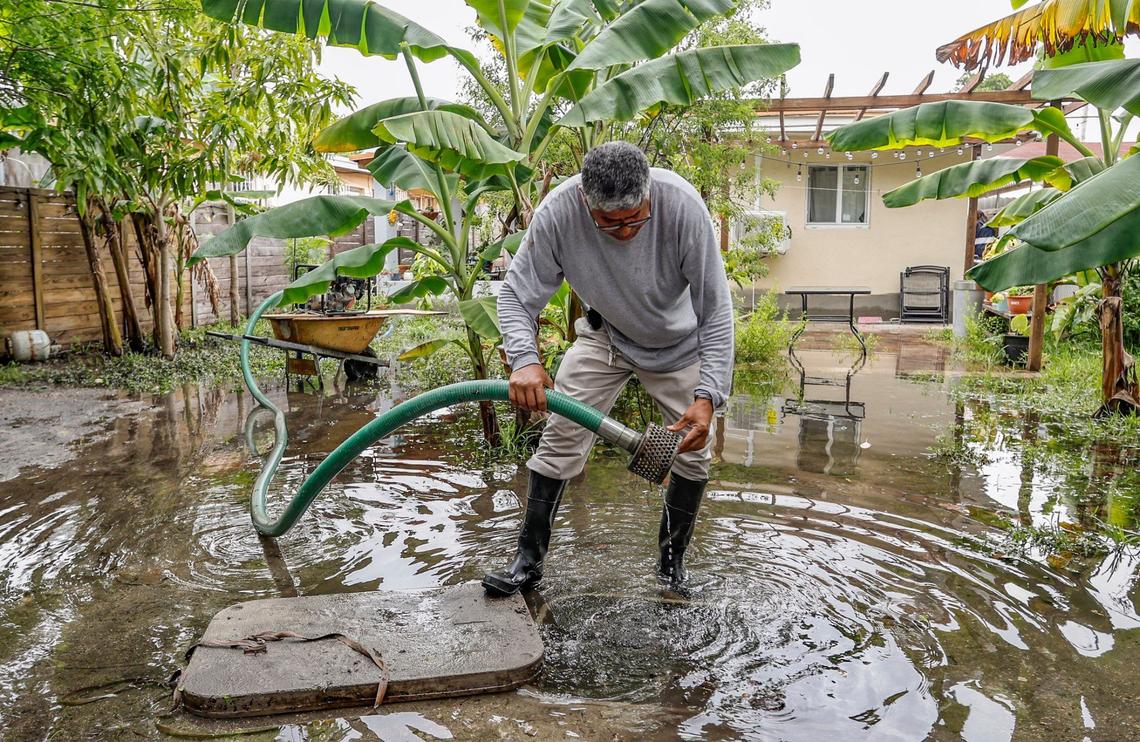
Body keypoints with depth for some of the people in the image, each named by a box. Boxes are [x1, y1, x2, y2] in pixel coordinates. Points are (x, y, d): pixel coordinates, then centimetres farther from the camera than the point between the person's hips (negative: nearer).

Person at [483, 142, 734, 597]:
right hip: (606, 334, 1)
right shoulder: (558, 212, -32)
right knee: (560, 436, -8)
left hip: (678, 343, 0)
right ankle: (529, 560, 5)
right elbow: (517, 294, -22)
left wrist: (708, 395, -37)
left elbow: (715, 310, -28)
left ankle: (672, 558, 22)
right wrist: (524, 360, -41)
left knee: (694, 450, 0)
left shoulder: (683, 205, -35)